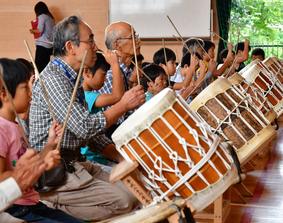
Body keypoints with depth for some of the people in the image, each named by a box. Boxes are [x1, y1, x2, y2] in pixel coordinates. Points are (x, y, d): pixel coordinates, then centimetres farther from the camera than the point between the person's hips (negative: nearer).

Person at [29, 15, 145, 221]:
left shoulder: (72, 80, 16)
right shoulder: (52, 80, -16)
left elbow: (92, 132, 19)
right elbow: (85, 127, -24)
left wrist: (121, 157, 7)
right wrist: (124, 105, -14)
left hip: (73, 164, 9)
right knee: (121, 201, -18)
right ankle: (49, 205, -8)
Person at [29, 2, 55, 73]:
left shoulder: (41, 17, -6)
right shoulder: (50, 17, 17)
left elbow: (40, 30, -15)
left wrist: (32, 31, 2)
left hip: (42, 44, -8)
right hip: (50, 45, 8)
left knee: (38, 64, -9)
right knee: (46, 64, 9)